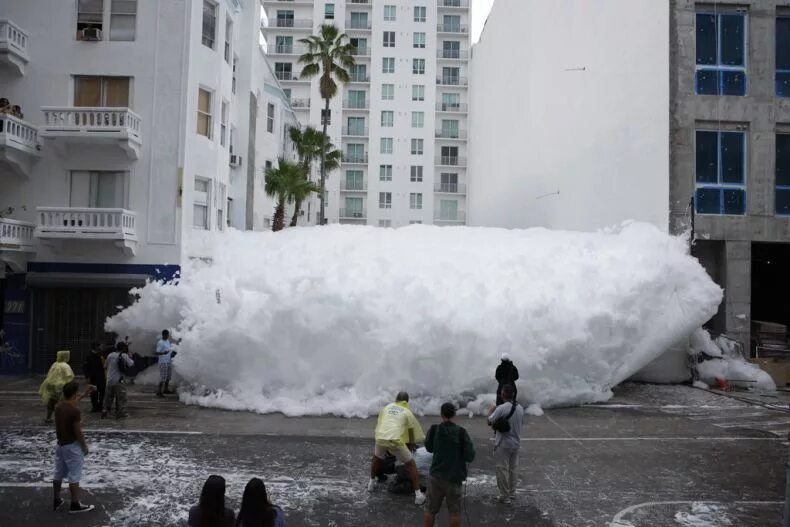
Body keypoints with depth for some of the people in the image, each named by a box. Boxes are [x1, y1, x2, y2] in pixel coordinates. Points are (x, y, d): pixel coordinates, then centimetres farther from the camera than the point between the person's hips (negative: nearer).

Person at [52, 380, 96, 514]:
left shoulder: (58, 406, -1)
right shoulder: (75, 411, -24)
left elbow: (71, 403, 23)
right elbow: (78, 432, -20)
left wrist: (86, 394, 28)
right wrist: (85, 446, -7)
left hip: (60, 444, 8)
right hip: (72, 446, -8)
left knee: (58, 474, 19)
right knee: (74, 476, 1)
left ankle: (56, 501, 31)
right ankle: (75, 505, 9)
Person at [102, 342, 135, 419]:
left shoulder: (109, 355, 8)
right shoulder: (123, 355, -10)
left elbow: (107, 366, 17)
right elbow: (131, 364, -8)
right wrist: (129, 356, 5)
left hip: (109, 380, 6)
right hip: (118, 381, -6)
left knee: (108, 397, 15)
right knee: (121, 397, 2)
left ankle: (105, 411, 16)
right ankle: (121, 413, 2)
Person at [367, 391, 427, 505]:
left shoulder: (386, 408, 22)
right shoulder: (407, 412, 13)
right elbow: (413, 430, 19)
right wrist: (412, 444, 37)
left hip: (380, 438, 3)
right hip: (395, 441, -3)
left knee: (376, 458, 36)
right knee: (411, 464, 12)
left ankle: (372, 483, 45)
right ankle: (418, 494, 7)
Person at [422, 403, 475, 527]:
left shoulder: (434, 430, -7)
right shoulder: (461, 432, -13)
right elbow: (470, 457, -12)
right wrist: (469, 443, 6)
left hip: (437, 475, 2)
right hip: (454, 477, -1)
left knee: (430, 509, 13)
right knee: (454, 511, 10)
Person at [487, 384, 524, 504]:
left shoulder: (502, 408, -22)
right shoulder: (520, 408, -1)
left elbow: (490, 421, -16)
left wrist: (491, 411, 3)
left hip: (503, 444, -6)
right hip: (516, 443, 6)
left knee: (502, 470, 5)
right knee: (513, 469, 19)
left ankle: (505, 496, 12)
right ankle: (512, 493, 31)